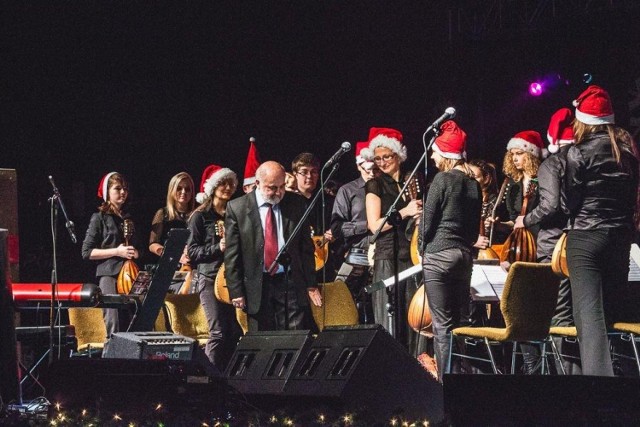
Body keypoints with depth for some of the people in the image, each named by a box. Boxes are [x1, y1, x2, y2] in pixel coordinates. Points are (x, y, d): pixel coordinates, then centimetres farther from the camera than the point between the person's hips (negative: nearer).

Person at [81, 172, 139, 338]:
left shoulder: (129, 218, 19)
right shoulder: (100, 218, 3)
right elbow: (87, 252, -3)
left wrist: (135, 253, 7)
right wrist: (116, 251, -11)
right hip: (108, 274, -5)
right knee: (113, 323, -14)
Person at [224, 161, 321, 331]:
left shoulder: (297, 204, 5)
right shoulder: (237, 208, 0)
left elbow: (306, 247, 9)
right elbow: (232, 255, 0)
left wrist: (311, 285, 6)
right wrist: (236, 292, -4)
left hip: (291, 284, 1)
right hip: (257, 287, -1)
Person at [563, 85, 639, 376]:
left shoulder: (579, 153, -7)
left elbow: (570, 200, -3)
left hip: (586, 237, -5)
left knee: (589, 314, -12)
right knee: (614, 312, 13)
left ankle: (598, 381, -27)